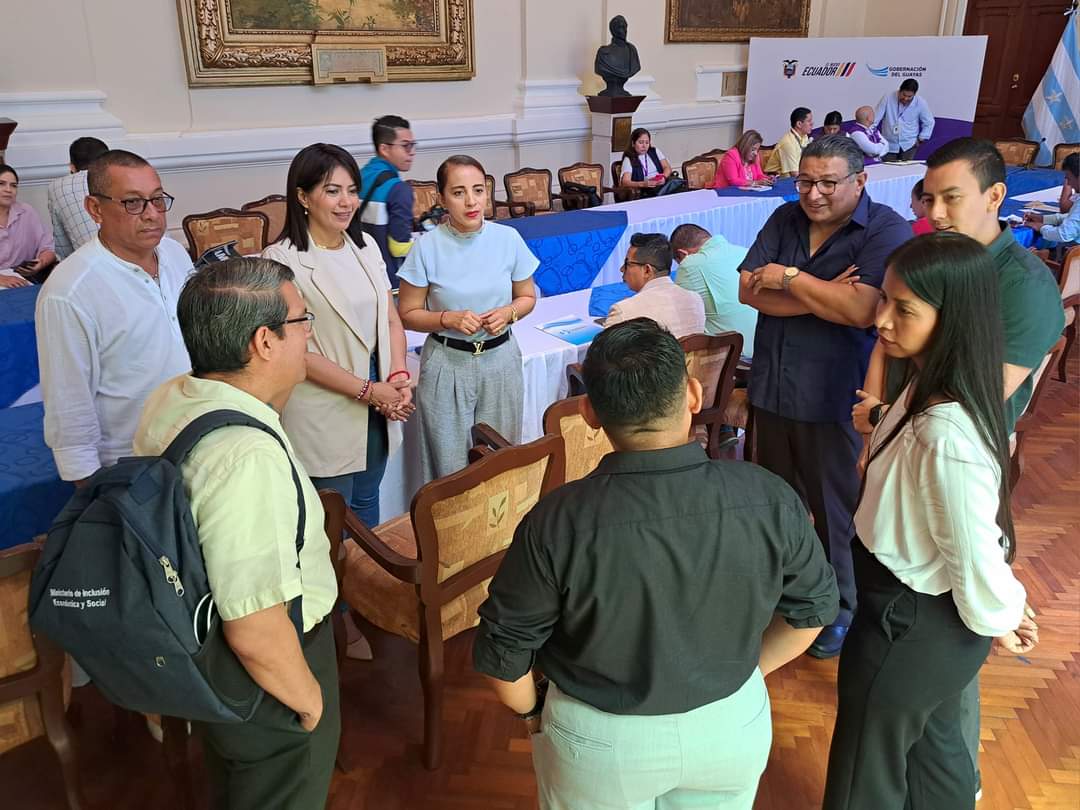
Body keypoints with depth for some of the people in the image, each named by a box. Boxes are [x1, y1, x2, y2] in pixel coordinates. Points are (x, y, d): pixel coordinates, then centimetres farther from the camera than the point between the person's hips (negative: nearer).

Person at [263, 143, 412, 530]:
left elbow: (391, 319, 9)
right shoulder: (283, 261, -15)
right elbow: (298, 351, -17)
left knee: (367, 503, 22)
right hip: (325, 413, -6)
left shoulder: (366, 247, 6)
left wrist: (399, 377, -7)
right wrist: (368, 390, -16)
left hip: (377, 406, 6)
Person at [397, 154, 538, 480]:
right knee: (450, 467, 5)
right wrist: (449, 319, -19)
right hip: (447, 363, -2)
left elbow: (527, 297, 9)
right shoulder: (428, 247, -10)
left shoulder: (508, 239, -4)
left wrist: (508, 313, -12)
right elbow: (408, 314, -3)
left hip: (500, 358, 2)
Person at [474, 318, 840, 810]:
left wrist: (530, 711, 4)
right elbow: (812, 608, -4)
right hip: (734, 726, 3)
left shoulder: (558, 523, -28)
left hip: (601, 742, -2)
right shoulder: (770, 500, -21)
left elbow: (502, 653, -16)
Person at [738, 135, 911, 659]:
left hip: (836, 399, -5)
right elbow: (748, 289, -7)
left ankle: (839, 608, 30)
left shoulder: (887, 231, -12)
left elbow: (862, 310, -26)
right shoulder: (785, 219, 4)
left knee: (836, 511, 9)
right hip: (773, 389, 5)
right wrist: (824, 294, -19)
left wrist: (790, 278, -16)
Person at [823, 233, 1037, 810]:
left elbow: (977, 554, -27)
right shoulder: (930, 387, -6)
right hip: (928, 614, 9)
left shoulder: (946, 437, -35)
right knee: (932, 745, 31)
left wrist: (996, 621, -8)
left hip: (912, 627, -8)